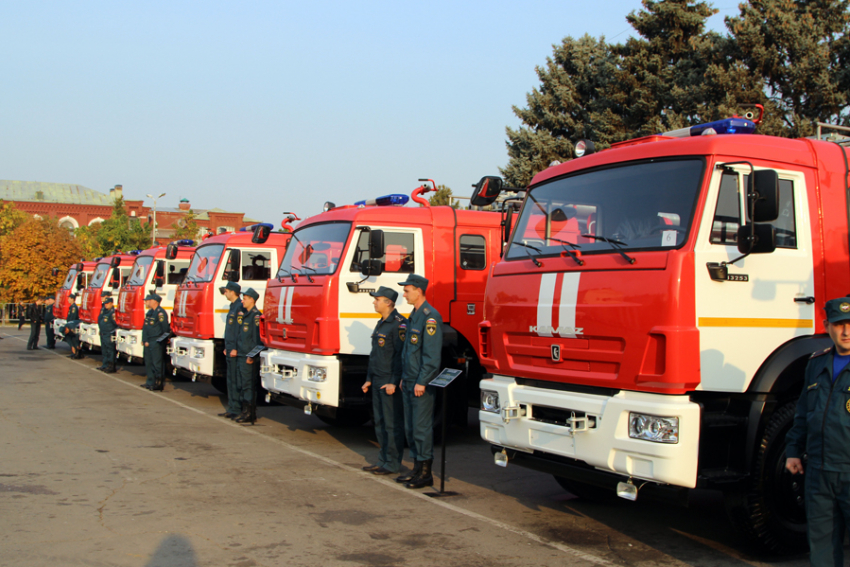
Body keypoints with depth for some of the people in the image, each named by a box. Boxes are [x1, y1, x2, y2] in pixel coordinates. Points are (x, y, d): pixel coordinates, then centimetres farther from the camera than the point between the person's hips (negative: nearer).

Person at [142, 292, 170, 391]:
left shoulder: (160, 313, -13)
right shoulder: (149, 312, 16)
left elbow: (165, 329, -15)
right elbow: (145, 327, 18)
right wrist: (145, 340, 9)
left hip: (156, 343, -10)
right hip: (149, 342, 10)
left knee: (157, 363, -8)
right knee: (148, 363, 15)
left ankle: (159, 384, -4)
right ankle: (150, 382, 24)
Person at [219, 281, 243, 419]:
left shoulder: (240, 307, -14)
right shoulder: (233, 307, 18)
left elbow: (240, 330, -20)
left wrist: (235, 349, -22)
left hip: (236, 351, -10)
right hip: (230, 350, 10)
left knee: (236, 381, -7)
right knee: (230, 380, 13)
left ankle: (237, 410, -5)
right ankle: (231, 408, 19)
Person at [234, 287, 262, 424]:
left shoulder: (256, 316, -12)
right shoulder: (244, 314, 16)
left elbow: (257, 338, -17)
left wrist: (252, 356, -20)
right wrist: (236, 349, 17)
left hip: (249, 358, -9)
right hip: (241, 356, 9)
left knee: (248, 385, -7)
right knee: (242, 386, 12)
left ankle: (250, 415, -4)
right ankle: (245, 412, 18)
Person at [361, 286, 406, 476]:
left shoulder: (398, 324, -13)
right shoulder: (381, 323, 17)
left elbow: (401, 355, -18)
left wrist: (394, 382, -21)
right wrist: (369, 379, 21)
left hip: (391, 383, -10)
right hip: (378, 382, 10)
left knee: (392, 423, -3)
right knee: (379, 422, 13)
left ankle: (393, 464, 3)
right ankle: (383, 460, 21)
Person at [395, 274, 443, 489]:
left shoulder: (430, 316, -14)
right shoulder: (414, 315, 16)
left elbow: (432, 354, -19)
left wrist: (422, 382, -20)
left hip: (422, 384, -10)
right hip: (409, 383, 10)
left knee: (422, 427, -5)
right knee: (410, 427, 12)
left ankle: (426, 473, 2)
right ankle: (417, 469, 20)